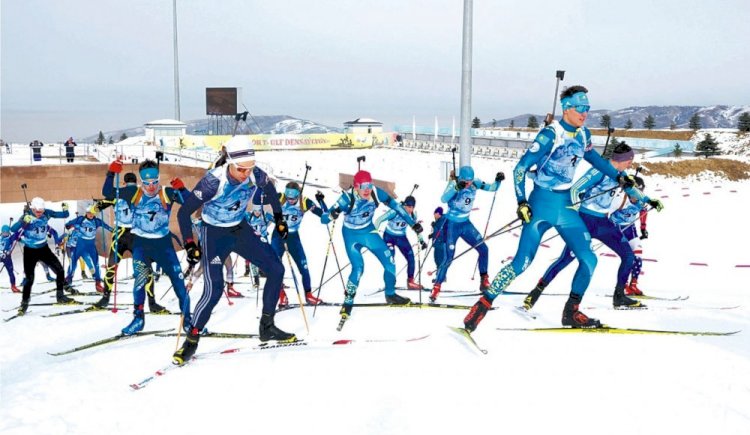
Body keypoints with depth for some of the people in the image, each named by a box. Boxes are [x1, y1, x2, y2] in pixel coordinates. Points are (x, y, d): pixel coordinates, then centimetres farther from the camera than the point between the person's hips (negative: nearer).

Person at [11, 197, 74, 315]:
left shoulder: (46, 213, -10)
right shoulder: (27, 216, -20)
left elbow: (64, 215, -1)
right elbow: (13, 229, -33)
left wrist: (65, 210, -24)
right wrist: (24, 221, -51)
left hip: (44, 249, 4)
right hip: (30, 251, -4)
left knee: (59, 270, -1)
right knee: (29, 278, -6)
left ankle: (60, 296, 15)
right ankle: (24, 303, 12)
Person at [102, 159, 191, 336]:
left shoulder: (167, 193, -6)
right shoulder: (133, 192, -2)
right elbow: (108, 193, -2)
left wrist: (181, 189, -31)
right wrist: (111, 174, -15)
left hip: (163, 243, 0)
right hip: (141, 243, 0)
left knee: (178, 280, 0)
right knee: (140, 279, -10)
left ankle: (187, 318, 13)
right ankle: (138, 318, 8)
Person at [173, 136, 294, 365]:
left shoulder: (256, 175, -17)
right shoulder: (214, 181, -30)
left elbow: (270, 190, 8)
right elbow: (184, 213, -24)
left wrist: (279, 218, 10)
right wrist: (190, 245, -30)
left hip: (241, 229, 5)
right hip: (214, 234, -5)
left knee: (276, 269, -1)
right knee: (214, 289, -17)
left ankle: (267, 326, 13)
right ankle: (191, 340, 3)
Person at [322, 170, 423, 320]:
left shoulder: (376, 193, -22)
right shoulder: (347, 198, -30)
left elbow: (395, 205, -9)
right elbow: (324, 219, -31)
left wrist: (412, 223, -9)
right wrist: (332, 215, -53)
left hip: (369, 232, 3)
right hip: (352, 236, -3)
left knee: (389, 262, -3)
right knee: (358, 269, -17)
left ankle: (390, 294, 23)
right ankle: (348, 302, 7)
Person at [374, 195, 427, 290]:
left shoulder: (412, 215, -12)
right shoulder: (395, 212, -28)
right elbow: (379, 220, -22)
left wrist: (421, 240, 7)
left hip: (401, 237, 5)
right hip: (389, 236, -5)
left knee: (411, 257, -2)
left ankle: (410, 281, 12)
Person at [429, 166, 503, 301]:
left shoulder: (475, 184, -7)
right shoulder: (454, 184, -19)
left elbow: (492, 188, 1)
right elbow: (443, 199, -33)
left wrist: (498, 180, -19)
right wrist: (457, 187, -45)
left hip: (466, 224, 5)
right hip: (452, 225, -5)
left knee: (483, 249, 0)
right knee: (449, 258, -10)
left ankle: (484, 280, 16)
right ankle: (436, 287, 1)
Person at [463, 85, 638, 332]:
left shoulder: (583, 134, 6)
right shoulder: (550, 135, -15)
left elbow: (594, 158, 27)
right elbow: (520, 168, -16)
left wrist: (619, 176, 28)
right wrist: (521, 202, -24)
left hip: (566, 206, 7)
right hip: (542, 205, -7)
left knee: (588, 260, 2)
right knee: (522, 262, -12)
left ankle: (571, 313, 17)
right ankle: (482, 305, 0)